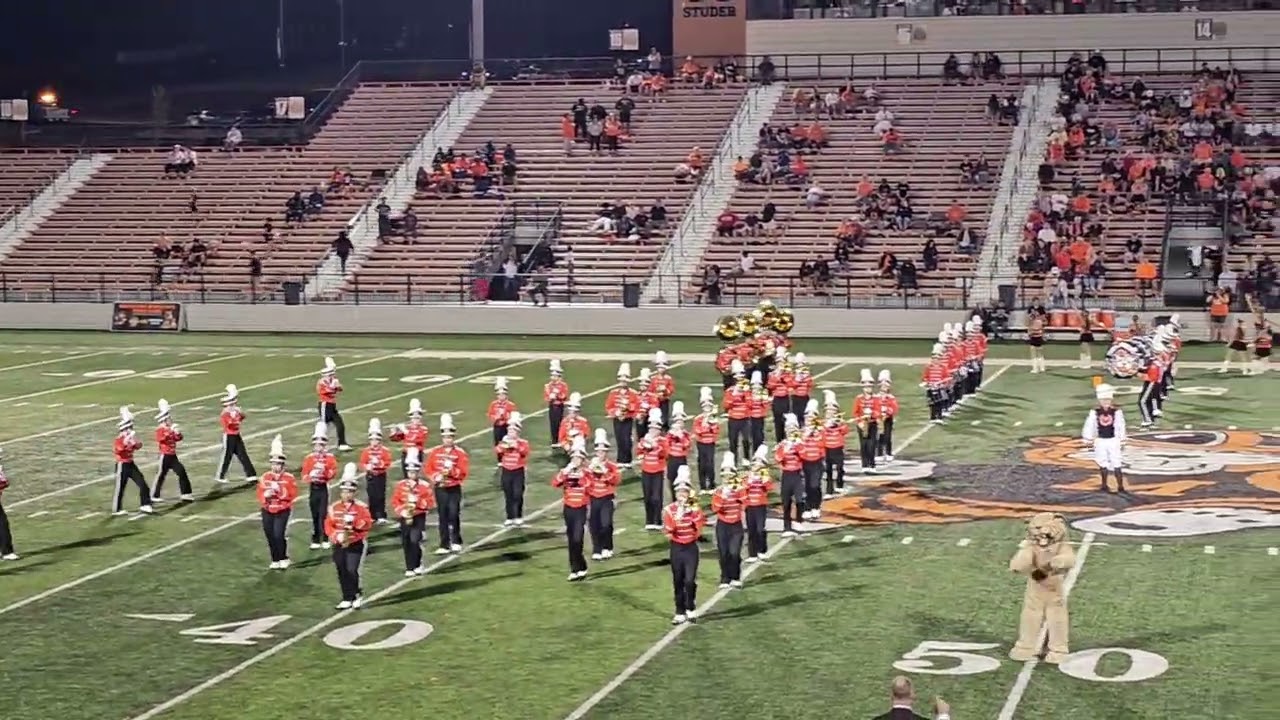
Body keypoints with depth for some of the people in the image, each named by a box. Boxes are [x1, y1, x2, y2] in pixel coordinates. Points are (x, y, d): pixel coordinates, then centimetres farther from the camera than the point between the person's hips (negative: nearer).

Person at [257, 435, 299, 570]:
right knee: (270, 536, 5)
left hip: (283, 511, -4)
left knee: (279, 535, -13)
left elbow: (292, 495, -10)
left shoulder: (289, 478, -5)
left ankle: (284, 559, 3)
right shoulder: (265, 477, 5)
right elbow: (260, 494, 7)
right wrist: (266, 495, -15)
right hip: (267, 512, 4)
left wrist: (279, 490, -21)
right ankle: (275, 560, 18)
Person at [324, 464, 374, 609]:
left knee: (352, 571, -12)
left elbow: (367, 524, -11)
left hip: (356, 545, -3)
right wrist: (336, 535, -16)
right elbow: (328, 525, 0)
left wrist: (354, 522, -26)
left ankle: (358, 594, 9)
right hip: (339, 545, 3)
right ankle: (347, 599, 14)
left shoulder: (361, 507, -3)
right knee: (342, 573, 5)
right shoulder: (334, 508, 5)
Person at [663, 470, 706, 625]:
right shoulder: (669, 510, -3)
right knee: (678, 582, 5)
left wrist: (694, 511, -20)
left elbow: (701, 526, -15)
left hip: (691, 548, -1)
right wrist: (676, 517, -25)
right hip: (676, 548, 1)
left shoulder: (695, 508, -1)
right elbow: (667, 531, -13)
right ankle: (680, 613, 13)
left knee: (690, 581, -10)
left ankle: (691, 608, 11)